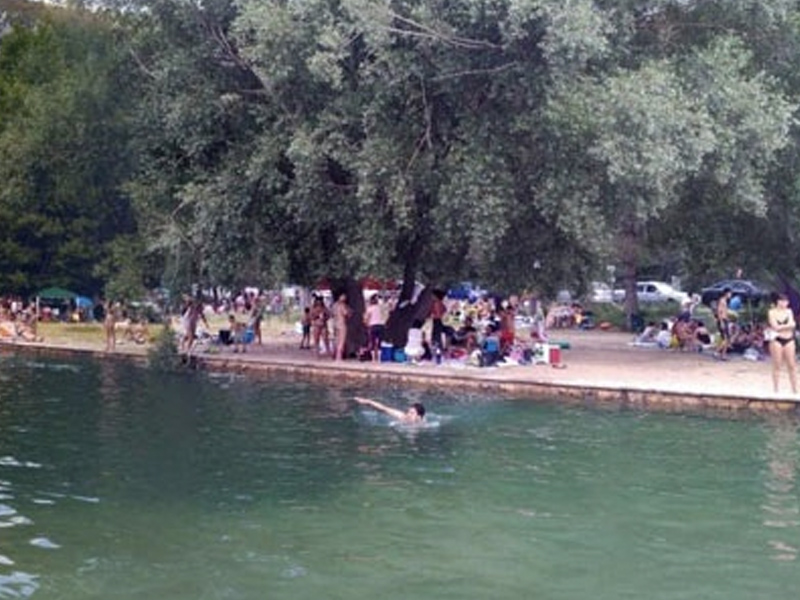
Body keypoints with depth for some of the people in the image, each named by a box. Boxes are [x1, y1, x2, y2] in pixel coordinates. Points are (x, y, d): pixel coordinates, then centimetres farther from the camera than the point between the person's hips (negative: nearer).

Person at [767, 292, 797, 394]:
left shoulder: (789, 311, 8)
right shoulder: (772, 312, -3)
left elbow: (792, 324, -4)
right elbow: (776, 327, -11)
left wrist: (781, 326, -15)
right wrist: (788, 325, -8)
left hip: (789, 340, 3)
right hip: (777, 340, -3)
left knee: (791, 366, 2)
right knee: (777, 366, 1)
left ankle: (794, 389, 6)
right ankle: (775, 389, 9)